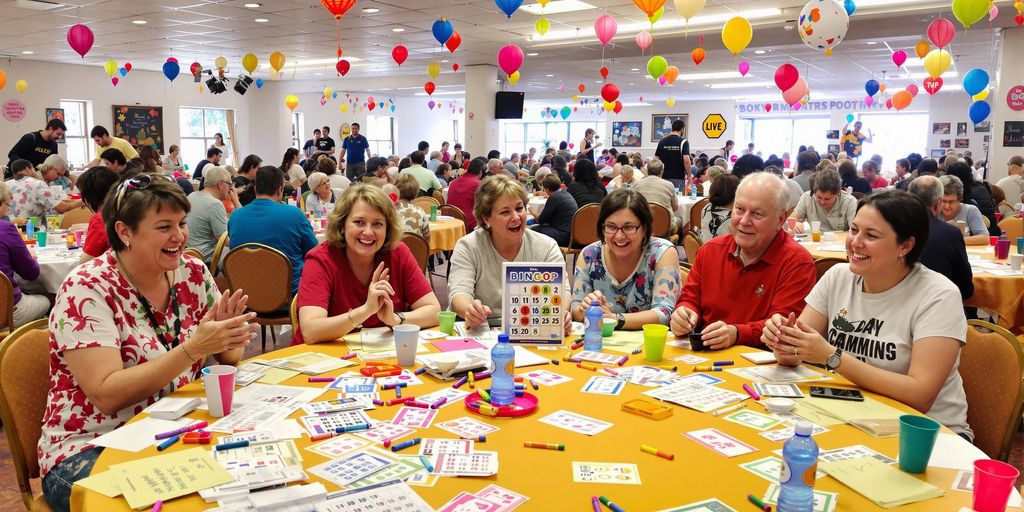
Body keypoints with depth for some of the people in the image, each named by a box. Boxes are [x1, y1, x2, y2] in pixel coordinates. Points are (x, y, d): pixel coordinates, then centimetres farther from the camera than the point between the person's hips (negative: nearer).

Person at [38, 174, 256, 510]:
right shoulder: (86, 290, -14)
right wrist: (193, 348, -31)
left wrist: (226, 338, -18)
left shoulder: (193, 274, 1)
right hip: (91, 448, -5)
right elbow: (108, 395, -23)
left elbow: (229, 358, 5)